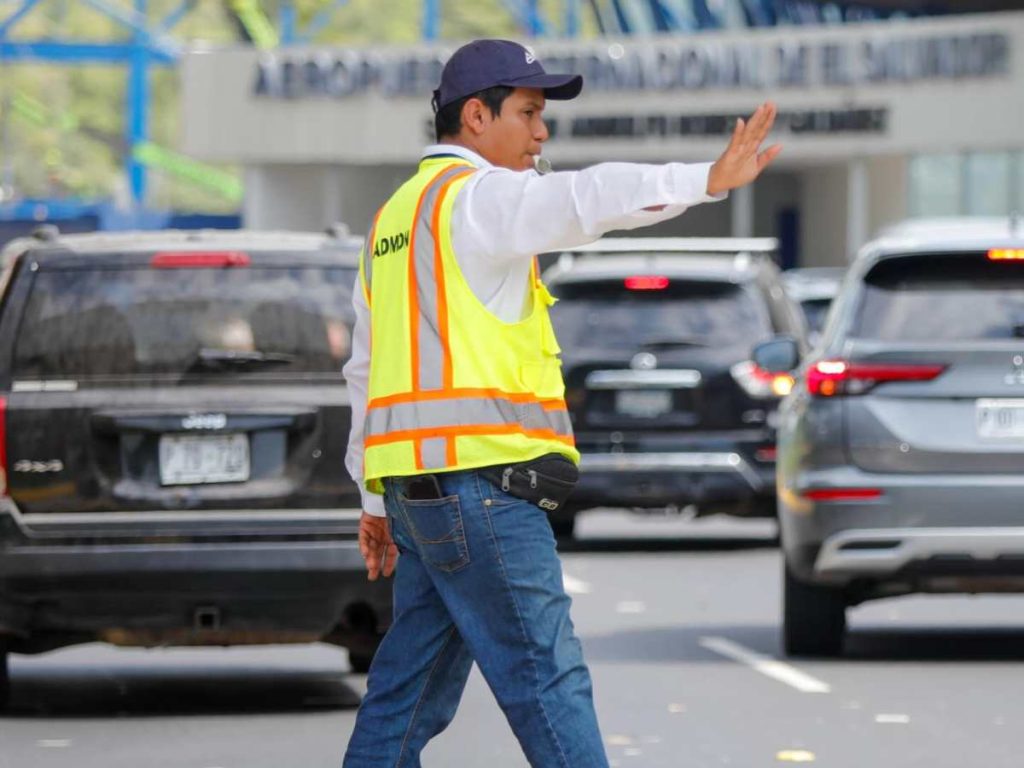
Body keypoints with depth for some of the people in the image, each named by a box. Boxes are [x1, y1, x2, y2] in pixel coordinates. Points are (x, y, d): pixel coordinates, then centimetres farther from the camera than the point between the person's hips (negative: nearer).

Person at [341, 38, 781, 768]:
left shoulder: (396, 219, 22)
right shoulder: (473, 197, -8)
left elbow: (367, 371, 25)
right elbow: (586, 199, -28)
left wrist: (377, 502, 29)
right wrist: (708, 180, -38)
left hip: (420, 484, 9)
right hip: (477, 478, -9)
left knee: (414, 683, 11)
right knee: (547, 677, -11)